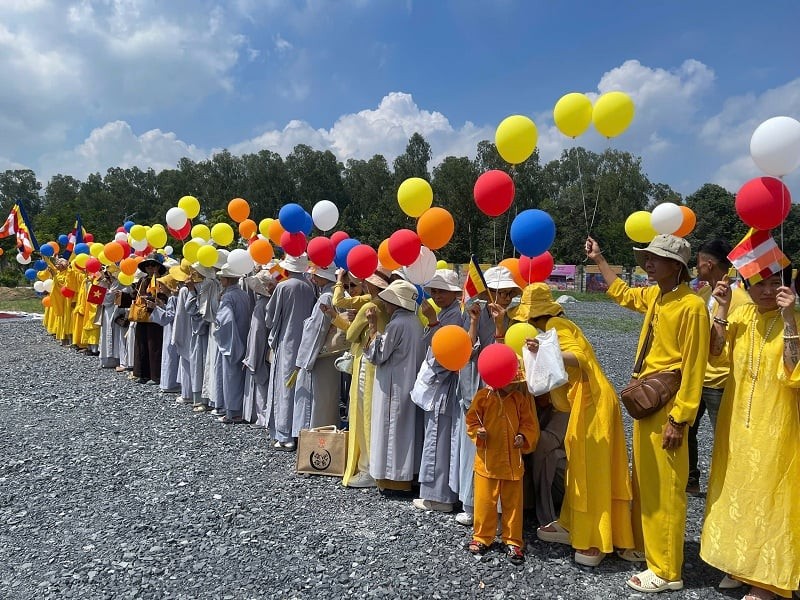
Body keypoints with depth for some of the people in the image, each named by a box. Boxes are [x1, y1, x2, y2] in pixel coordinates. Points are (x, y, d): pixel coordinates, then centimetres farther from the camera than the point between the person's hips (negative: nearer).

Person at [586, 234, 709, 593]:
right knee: (644, 483, 19)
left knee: (664, 490, 1)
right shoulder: (653, 296, 8)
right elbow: (622, 294, 31)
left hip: (668, 406, -9)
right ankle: (645, 546, 35)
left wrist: (679, 419, -18)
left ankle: (666, 571, 13)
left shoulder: (691, 306, -17)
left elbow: (693, 369, -18)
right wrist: (599, 260, 31)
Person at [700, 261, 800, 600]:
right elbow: (718, 356, -6)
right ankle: (739, 563, 35)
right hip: (736, 419, 5)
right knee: (735, 489, 16)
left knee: (767, 496, 4)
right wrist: (722, 308, -12)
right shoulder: (741, 315, 2)